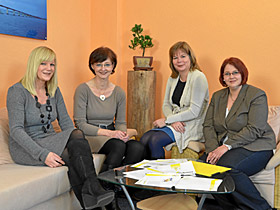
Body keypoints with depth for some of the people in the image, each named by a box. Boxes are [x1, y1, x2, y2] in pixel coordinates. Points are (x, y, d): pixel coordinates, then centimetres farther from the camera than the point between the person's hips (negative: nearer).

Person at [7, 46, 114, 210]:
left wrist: (76, 140, -13)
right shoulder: (17, 91, -10)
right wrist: (43, 154, -29)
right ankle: (93, 190, -25)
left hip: (51, 142, 6)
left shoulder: (54, 91, 10)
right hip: (26, 149, -5)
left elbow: (65, 121, 8)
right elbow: (16, 130, -18)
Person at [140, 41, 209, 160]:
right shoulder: (172, 79, 11)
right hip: (173, 123, 6)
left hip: (192, 126, -6)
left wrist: (166, 120, -13)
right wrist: (173, 121, -10)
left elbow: (194, 112, -17)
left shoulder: (198, 78, -12)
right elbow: (166, 105, 12)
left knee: (155, 140, -27)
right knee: (144, 139, -19)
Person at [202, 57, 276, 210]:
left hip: (254, 146, -5)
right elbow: (208, 126, 7)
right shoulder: (217, 96, 15)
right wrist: (212, 149, -11)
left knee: (227, 166, -33)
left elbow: (254, 129, -14)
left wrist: (227, 146, -22)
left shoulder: (257, 95, -4)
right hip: (222, 146, 6)